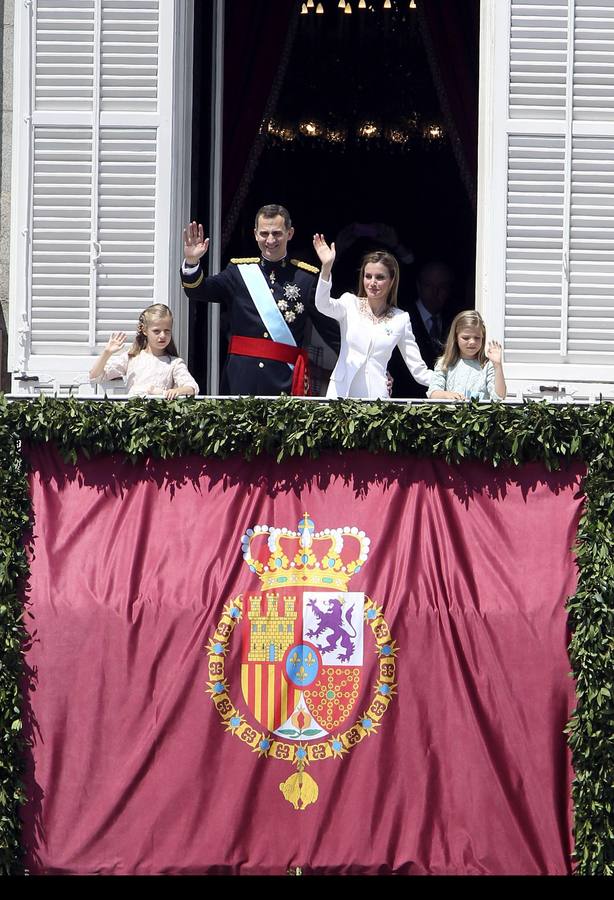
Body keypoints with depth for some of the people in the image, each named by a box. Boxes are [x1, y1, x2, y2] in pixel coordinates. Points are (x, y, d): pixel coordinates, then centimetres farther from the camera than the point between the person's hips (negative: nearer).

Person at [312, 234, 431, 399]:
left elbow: (417, 368, 11)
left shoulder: (401, 319, 9)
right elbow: (322, 305, -14)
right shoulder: (350, 304, 7)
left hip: (375, 395, 1)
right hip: (342, 391, -1)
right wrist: (326, 267, -28)